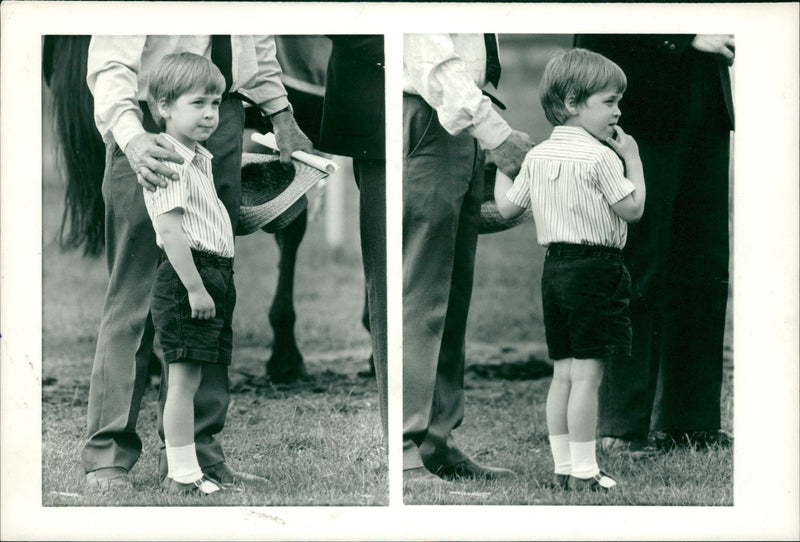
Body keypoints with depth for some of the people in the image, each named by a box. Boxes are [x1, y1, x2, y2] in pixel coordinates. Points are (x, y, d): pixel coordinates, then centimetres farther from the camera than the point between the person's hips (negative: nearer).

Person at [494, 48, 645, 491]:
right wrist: (633, 158, 0)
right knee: (587, 373, -5)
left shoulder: (537, 156, 8)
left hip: (555, 267, 8)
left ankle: (563, 467, 16)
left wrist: (501, 166, 30)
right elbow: (633, 209, -10)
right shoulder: (600, 157, -13)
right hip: (594, 267, -8)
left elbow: (508, 208, 14)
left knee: (563, 371, 12)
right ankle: (583, 471, -3)